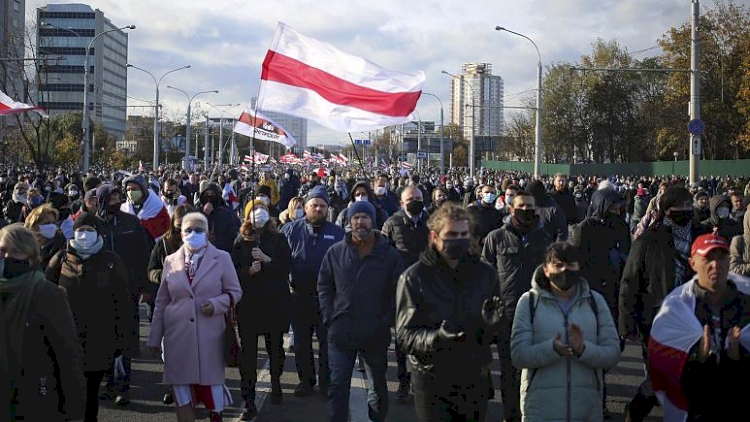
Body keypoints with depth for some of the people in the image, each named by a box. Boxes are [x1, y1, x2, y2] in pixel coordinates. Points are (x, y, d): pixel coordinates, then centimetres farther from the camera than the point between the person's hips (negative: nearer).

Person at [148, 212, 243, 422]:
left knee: (211, 383, 5)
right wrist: (155, 337, 9)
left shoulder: (222, 258, 1)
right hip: (177, 335, 2)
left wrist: (216, 304, -15)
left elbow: (235, 292, 5)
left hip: (209, 334, -2)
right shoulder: (171, 261, 8)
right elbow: (161, 302, 11)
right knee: (181, 388, 3)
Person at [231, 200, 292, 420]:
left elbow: (287, 267, -5)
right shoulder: (241, 241, 6)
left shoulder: (278, 239, 4)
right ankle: (249, 402, -1)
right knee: (248, 352, -4)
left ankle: (276, 383, 38)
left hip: (275, 302, 0)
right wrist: (249, 270, -17)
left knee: (275, 346, 12)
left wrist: (267, 260, -19)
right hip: (248, 303, 0)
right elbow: (234, 270, 1)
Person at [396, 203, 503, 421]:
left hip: (475, 379, 3)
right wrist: (436, 338, -29)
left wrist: (492, 323, -15)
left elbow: (494, 335, 7)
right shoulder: (414, 278, -7)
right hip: (432, 380, -3)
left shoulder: (486, 273, 3)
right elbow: (404, 335, -11)